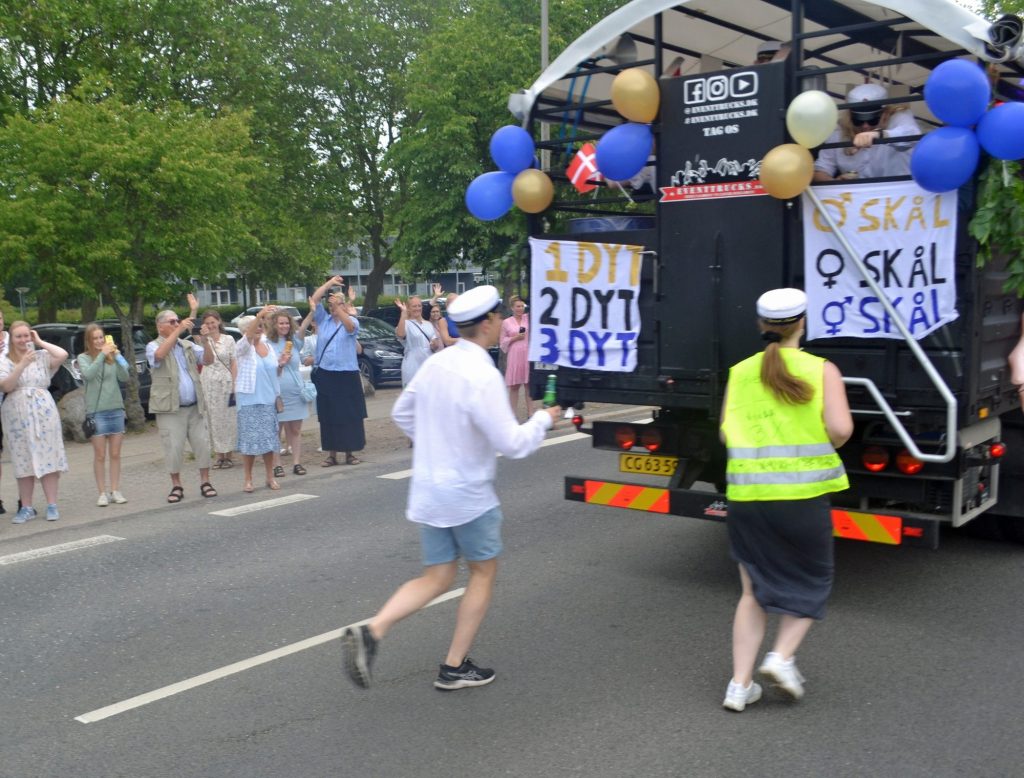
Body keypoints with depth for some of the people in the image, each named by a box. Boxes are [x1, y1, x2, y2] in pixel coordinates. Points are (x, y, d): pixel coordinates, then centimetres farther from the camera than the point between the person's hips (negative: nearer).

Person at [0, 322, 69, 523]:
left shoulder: (42, 356, 4)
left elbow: (63, 355, -15)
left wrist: (40, 342, -4)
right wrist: (22, 364, -19)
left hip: (43, 412, 0)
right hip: (17, 415, 0)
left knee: (48, 458, -2)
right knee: (23, 461, 3)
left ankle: (52, 505, 3)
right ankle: (26, 507, 11)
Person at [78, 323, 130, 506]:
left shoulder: (112, 356, 7)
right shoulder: (83, 358, 0)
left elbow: (124, 377, -4)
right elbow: (88, 374, -19)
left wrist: (116, 357, -16)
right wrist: (102, 354, -21)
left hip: (116, 409, 3)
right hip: (96, 411, -3)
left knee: (115, 454, 7)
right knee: (100, 455, 1)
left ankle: (115, 491, 13)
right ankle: (102, 493, 7)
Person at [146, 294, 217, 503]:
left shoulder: (187, 345, 14)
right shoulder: (153, 346, 0)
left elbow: (208, 360, 6)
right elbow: (159, 354, -24)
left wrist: (205, 341, -11)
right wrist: (178, 331, -26)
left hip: (195, 407, 4)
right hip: (170, 408, -4)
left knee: (202, 444, 3)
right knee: (173, 448, -2)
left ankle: (205, 482, 13)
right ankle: (176, 486, 10)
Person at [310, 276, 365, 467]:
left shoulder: (352, 321, 2)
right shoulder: (323, 320, 9)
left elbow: (350, 326, -21)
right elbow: (313, 301, -2)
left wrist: (338, 306, -33)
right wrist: (329, 283, -7)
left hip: (347, 375, -2)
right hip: (324, 374, 2)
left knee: (349, 415, 2)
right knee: (328, 416, 5)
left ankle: (349, 452, 10)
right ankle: (331, 453, 12)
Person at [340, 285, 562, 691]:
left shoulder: (436, 363, 3)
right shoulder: (482, 376, -22)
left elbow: (401, 413, 16)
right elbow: (512, 444, -22)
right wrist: (544, 419, -5)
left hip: (428, 488, 7)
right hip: (468, 494, -7)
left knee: (436, 578, 15)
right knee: (483, 573, 13)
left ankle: (371, 631, -5)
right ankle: (454, 667, 18)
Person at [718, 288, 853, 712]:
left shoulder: (740, 373, 6)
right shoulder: (822, 370, -2)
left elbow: (727, 435, 3)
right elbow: (841, 429, -13)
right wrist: (821, 448, 7)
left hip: (746, 494, 3)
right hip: (802, 493, -3)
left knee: (754, 591, 15)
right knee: (812, 582, 20)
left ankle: (740, 684, 11)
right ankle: (782, 657, 4)